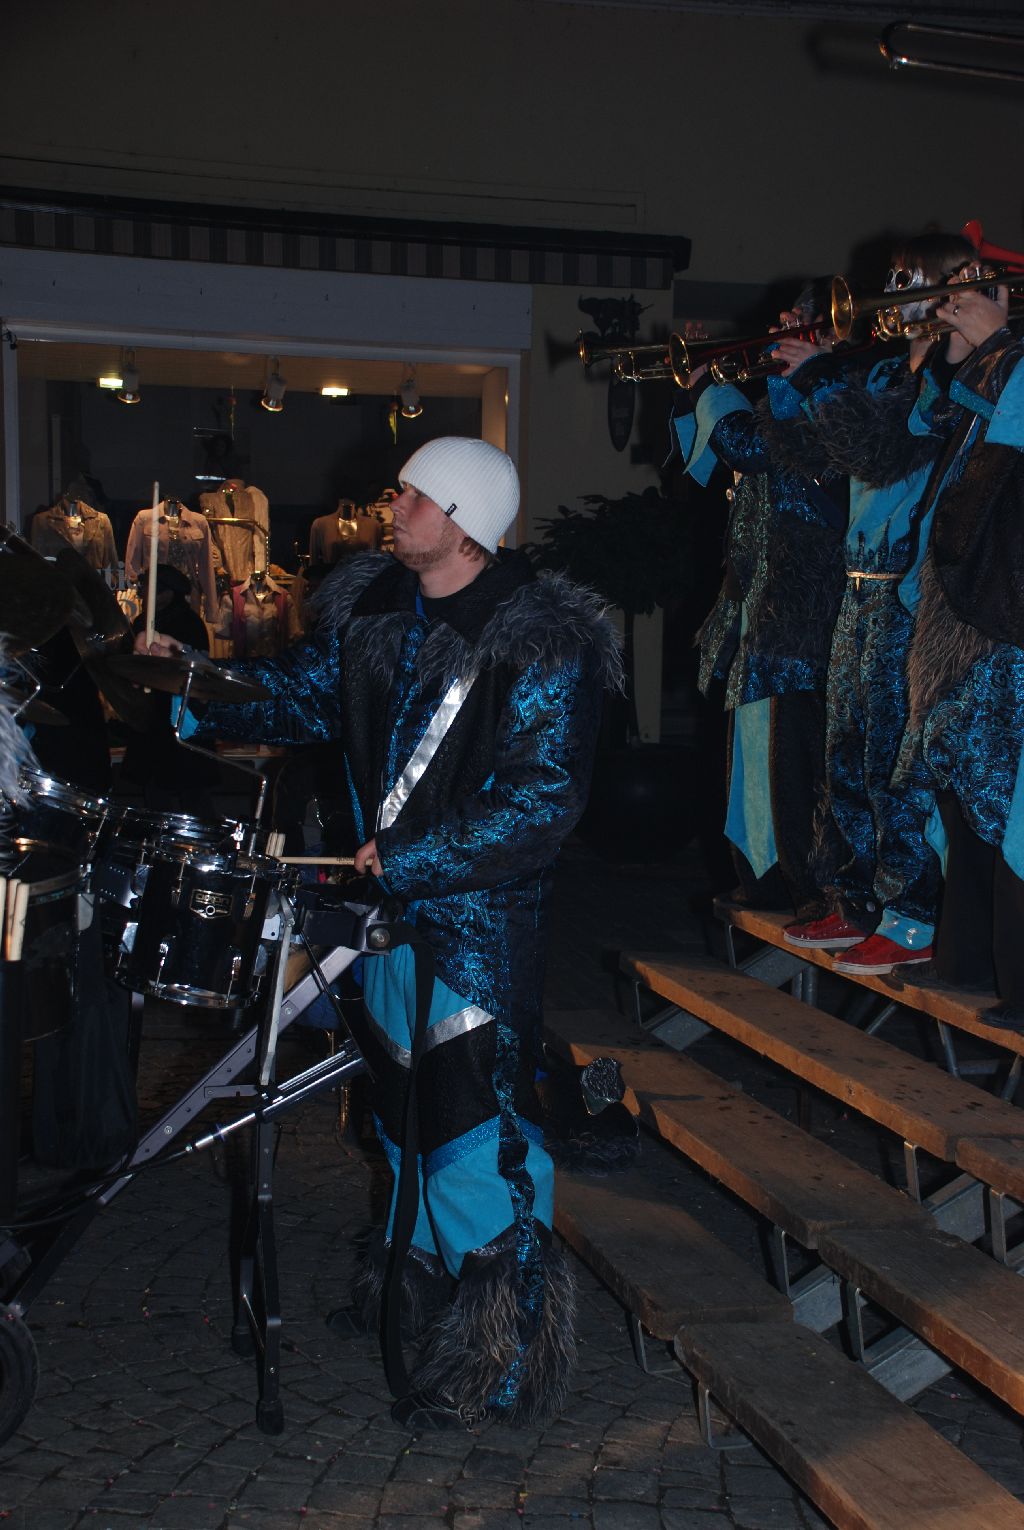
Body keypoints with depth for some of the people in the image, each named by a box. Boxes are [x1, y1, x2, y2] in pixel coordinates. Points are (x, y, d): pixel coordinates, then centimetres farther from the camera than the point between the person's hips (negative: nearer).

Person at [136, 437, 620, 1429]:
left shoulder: (538, 641, -18)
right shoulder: (373, 606, 5)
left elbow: (543, 800, -21)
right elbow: (303, 693, 18)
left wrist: (412, 858, -23)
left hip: (482, 912, -7)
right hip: (388, 898, 8)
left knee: (475, 1122, -5)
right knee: (399, 1095, 21)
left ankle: (493, 1354, 11)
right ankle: (420, 1279, 43)